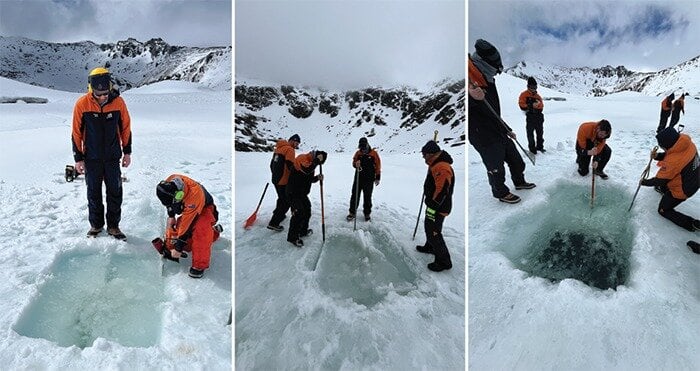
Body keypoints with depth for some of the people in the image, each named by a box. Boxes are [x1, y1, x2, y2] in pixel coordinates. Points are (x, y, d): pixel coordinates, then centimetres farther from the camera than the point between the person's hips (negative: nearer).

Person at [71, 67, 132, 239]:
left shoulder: (118, 102, -9)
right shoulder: (82, 104, -12)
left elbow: (125, 127, 3)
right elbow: (76, 132, -4)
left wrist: (127, 152, 5)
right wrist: (78, 158, -3)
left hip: (113, 157, 1)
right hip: (91, 158, 0)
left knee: (115, 192, 5)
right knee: (94, 193, 11)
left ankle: (113, 225, 18)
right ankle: (96, 224, 26)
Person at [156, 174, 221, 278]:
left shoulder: (195, 195, -42)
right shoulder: (169, 183, -23)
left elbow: (186, 224, -35)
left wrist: (178, 247, -27)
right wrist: (171, 216, 5)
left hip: (204, 210, -8)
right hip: (188, 210, 8)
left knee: (200, 231, -38)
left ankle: (199, 265, -25)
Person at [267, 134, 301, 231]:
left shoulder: (278, 148, 13)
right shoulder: (289, 149, -14)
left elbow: (272, 164, 19)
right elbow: (291, 166, -24)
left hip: (275, 179, 9)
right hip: (284, 181, -9)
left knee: (282, 198, 27)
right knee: (286, 202, 0)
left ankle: (278, 214, 45)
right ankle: (273, 223, -2)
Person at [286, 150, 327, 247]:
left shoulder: (311, 162, 12)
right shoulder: (302, 158, -17)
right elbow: (306, 170, -37)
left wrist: (317, 178, -3)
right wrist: (317, 160, -29)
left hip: (302, 193, 10)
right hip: (293, 192, -9)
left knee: (307, 211, 15)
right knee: (298, 213, -12)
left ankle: (303, 231, 34)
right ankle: (293, 237, -1)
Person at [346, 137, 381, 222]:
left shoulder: (374, 153, -5)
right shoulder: (358, 153, 2)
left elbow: (378, 166, 0)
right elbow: (354, 163, 9)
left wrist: (377, 178, 0)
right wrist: (356, 164, -16)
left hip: (369, 179, -2)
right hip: (358, 178, 2)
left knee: (367, 197, 6)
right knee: (355, 195, 5)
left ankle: (367, 213, 20)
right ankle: (352, 212, 16)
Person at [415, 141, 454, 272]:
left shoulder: (442, 168, -26)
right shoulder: (436, 165, 9)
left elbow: (441, 191, -30)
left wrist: (433, 206, -23)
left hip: (438, 208, -11)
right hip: (433, 205, 11)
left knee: (433, 232, -6)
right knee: (429, 227, 27)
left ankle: (444, 261, 3)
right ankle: (430, 247, 49)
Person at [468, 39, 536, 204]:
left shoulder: (488, 81, 8)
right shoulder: (470, 82, -22)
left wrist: (507, 129, 25)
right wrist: (472, 98, -55)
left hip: (500, 134, 9)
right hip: (486, 140, -9)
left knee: (516, 160, 22)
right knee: (496, 169, 8)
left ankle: (519, 181, 48)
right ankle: (501, 193, 32)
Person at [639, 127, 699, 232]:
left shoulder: (672, 162, -39)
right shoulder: (687, 143, -18)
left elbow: (660, 180, -21)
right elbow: (671, 155, 3)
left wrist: (644, 182, -5)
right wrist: (658, 156, -12)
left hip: (681, 190, -8)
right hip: (693, 180, 8)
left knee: (663, 210, 12)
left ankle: (693, 224, 8)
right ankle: (664, 189, 61)